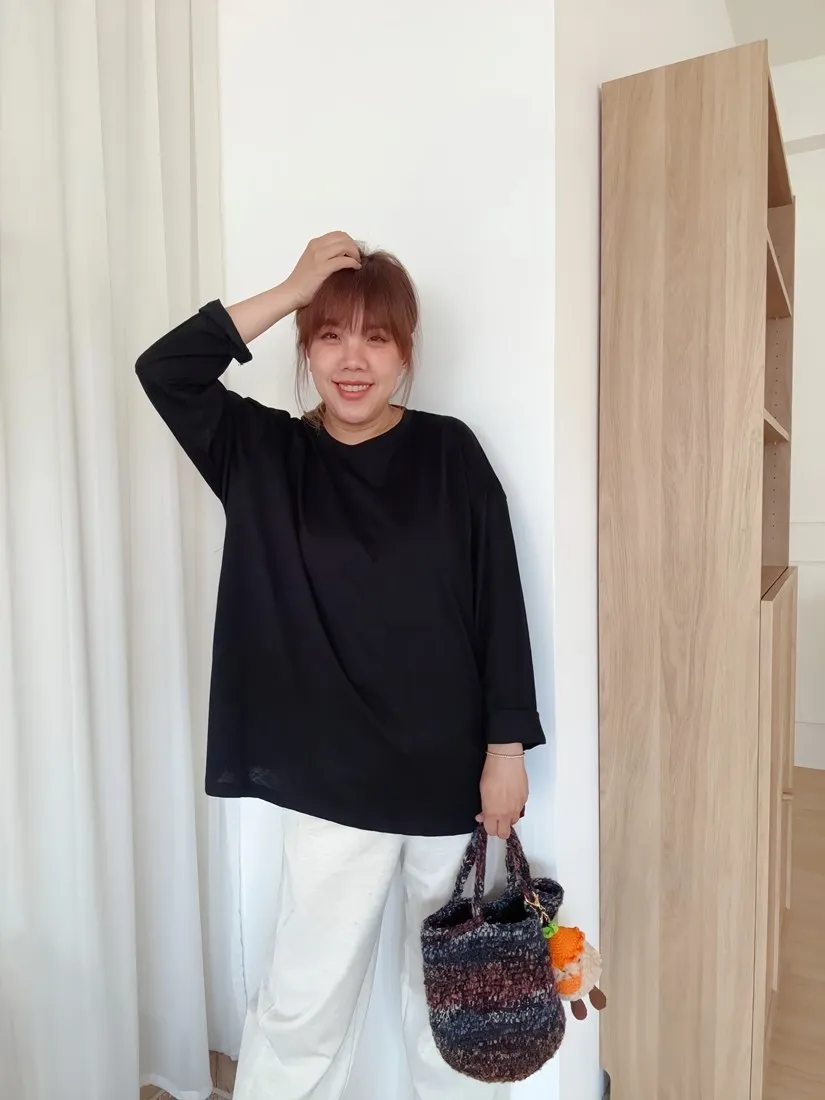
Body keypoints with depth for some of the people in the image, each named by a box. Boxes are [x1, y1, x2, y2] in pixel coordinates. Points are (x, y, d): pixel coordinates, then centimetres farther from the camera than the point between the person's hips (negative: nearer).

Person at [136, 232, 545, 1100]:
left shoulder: (450, 454, -6)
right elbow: (164, 370, -14)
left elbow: (501, 604, -6)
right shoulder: (266, 455, -2)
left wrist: (507, 749, -6)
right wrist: (290, 291, -15)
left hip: (454, 773, 1)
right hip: (332, 781, 0)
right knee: (305, 997, 12)